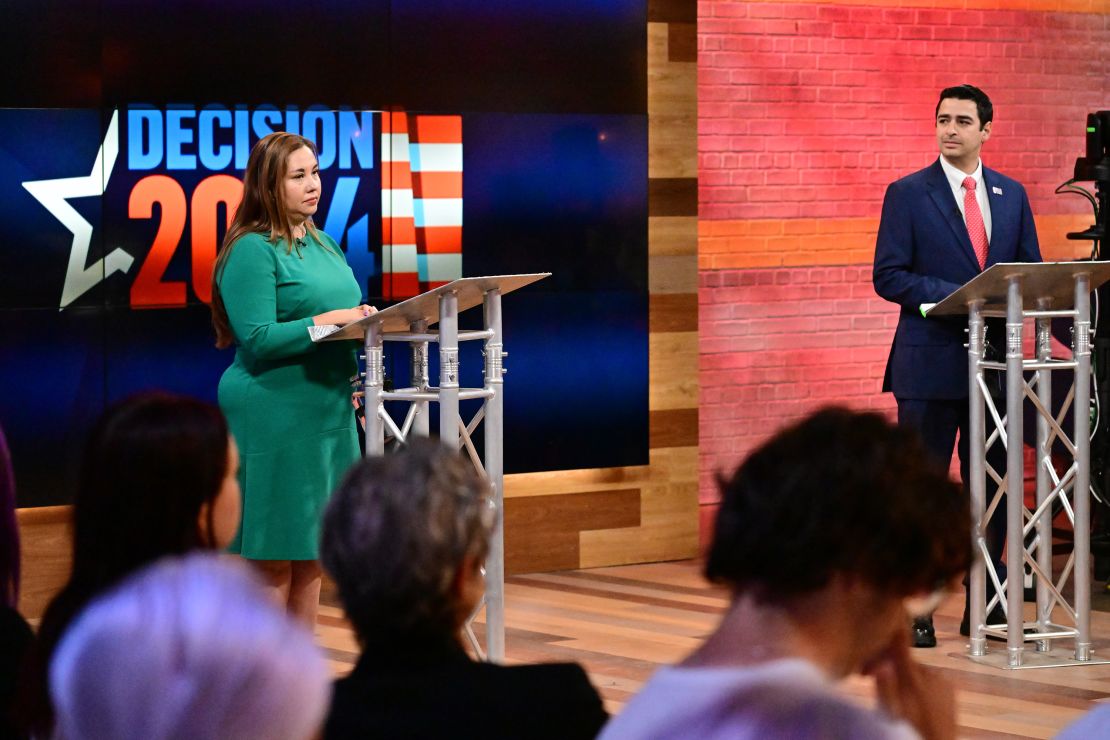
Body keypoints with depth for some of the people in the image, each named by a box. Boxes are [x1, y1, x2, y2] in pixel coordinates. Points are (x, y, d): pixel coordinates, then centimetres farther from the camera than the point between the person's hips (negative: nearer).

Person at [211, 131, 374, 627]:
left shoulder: (323, 244, 16)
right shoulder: (252, 251, -10)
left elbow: (346, 317, 24)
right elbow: (258, 338, -18)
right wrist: (327, 322, -23)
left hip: (329, 413, 8)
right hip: (274, 415, -8)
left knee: (311, 553, 11)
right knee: (271, 558, -4)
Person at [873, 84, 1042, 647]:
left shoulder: (1012, 195, 12)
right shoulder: (908, 194, -1)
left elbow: (1031, 271, 15)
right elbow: (888, 277, -6)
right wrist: (956, 297, -18)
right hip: (931, 363, -4)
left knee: (991, 485, 8)